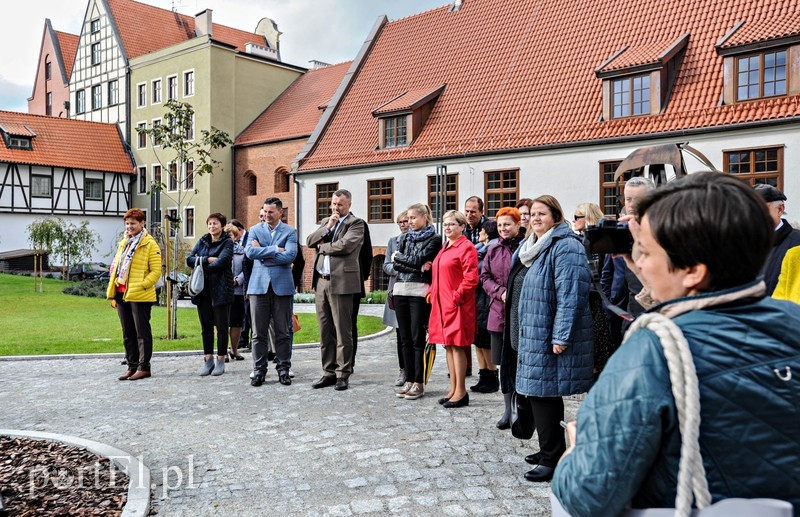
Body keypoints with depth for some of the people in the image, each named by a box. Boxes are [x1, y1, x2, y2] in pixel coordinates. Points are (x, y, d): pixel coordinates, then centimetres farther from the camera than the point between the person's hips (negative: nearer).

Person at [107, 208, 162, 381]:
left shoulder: (150, 244, -5)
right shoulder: (123, 243, 18)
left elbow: (156, 271, -10)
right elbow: (115, 267, 20)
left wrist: (141, 286, -18)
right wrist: (112, 292, 13)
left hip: (140, 296, -7)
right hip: (122, 294, 8)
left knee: (142, 332, -1)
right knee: (128, 333, 12)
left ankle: (144, 367, 6)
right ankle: (132, 366, 20)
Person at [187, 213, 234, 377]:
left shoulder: (227, 242, -1)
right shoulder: (202, 241, 15)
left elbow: (221, 262, -16)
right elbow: (189, 259, 3)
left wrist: (199, 262, -5)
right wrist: (208, 259, -11)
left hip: (221, 289, -5)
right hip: (203, 289, 5)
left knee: (221, 326, 1)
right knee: (206, 327, 8)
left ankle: (221, 361, 10)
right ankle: (208, 361, 15)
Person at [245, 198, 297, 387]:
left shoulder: (290, 232, 5)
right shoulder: (255, 230, 10)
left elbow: (290, 255, -11)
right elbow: (250, 252, -7)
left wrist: (263, 253, -7)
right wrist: (275, 249, -11)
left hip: (281, 285, -1)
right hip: (259, 285, 1)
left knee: (283, 332, 4)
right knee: (259, 332, 3)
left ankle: (284, 370, 14)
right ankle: (259, 371, 12)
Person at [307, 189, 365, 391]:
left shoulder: (356, 224, -2)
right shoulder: (325, 221, 20)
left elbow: (345, 245, -17)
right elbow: (310, 241, 9)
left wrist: (322, 246, -3)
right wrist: (327, 227, -3)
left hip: (341, 282, -7)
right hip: (321, 281, 7)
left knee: (342, 331, -1)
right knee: (325, 331, 10)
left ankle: (343, 374, 7)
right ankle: (329, 372, 19)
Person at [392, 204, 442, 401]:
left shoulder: (434, 239, 1)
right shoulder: (406, 237, 17)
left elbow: (419, 260, -12)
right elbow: (395, 264, 5)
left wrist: (398, 256, 2)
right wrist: (417, 268, -9)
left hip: (419, 292, -6)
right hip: (401, 290, 6)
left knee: (417, 337, -3)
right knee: (405, 338, 8)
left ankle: (418, 383, 4)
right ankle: (409, 380, 15)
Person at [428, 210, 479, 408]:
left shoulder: (466, 247, -9)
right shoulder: (445, 249, 18)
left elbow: (471, 279, -16)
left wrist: (457, 296, -18)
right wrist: (432, 292, 12)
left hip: (457, 305, -9)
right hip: (442, 304, 9)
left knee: (457, 346, -5)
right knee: (448, 345, 11)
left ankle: (461, 392, 2)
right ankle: (453, 389, 19)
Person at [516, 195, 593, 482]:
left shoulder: (564, 246, -14)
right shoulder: (538, 247, 17)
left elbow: (570, 294, -20)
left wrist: (560, 336, -23)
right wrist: (526, 333, 23)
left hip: (551, 337, -10)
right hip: (536, 334, 10)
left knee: (544, 392, -6)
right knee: (538, 392, 14)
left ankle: (552, 460, 5)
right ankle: (551, 451, 27)